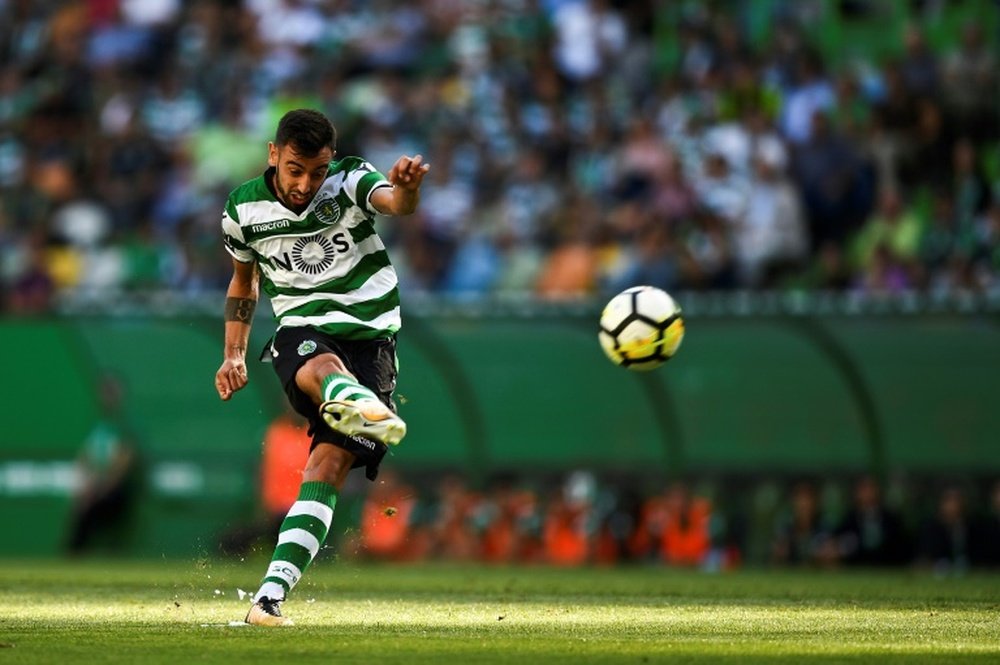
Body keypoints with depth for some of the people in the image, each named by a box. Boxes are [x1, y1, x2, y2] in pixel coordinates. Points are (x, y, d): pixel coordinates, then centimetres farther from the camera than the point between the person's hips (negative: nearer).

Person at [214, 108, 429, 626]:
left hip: (369, 335, 0)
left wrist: (407, 189, -54)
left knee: (328, 466, -14)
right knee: (323, 367, -39)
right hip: (302, 331, 0)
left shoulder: (350, 181, -7)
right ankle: (366, 411, -75)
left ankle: (271, 595, -16)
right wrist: (233, 355, 15)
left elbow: (394, 203, -30)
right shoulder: (243, 210, 2)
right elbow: (243, 280, 21)